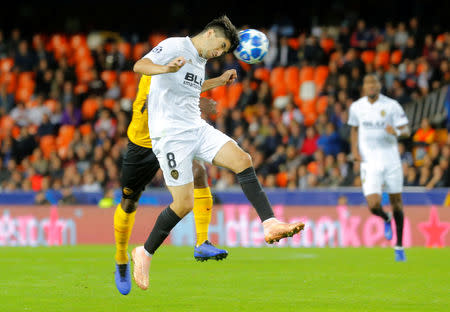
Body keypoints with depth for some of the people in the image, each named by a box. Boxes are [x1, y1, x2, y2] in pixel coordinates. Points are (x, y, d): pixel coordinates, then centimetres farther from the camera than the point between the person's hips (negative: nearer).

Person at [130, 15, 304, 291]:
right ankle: (144, 253, 9)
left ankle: (270, 224, -23)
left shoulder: (201, 61, 19)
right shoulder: (174, 46, -5)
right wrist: (166, 68, -38)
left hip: (197, 128, 8)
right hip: (171, 134, -8)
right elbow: (139, 66, -19)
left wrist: (219, 81, 31)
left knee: (243, 160, -14)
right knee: (184, 204, -10)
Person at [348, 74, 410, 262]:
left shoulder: (392, 106, -5)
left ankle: (399, 246, 22)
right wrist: (354, 149, 5)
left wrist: (397, 132, -26)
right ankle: (386, 220, 24)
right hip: (369, 162, 1)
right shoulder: (357, 107, 3)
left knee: (396, 201, 6)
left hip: (391, 160, -1)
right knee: (373, 205, -14)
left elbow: (406, 131, -3)